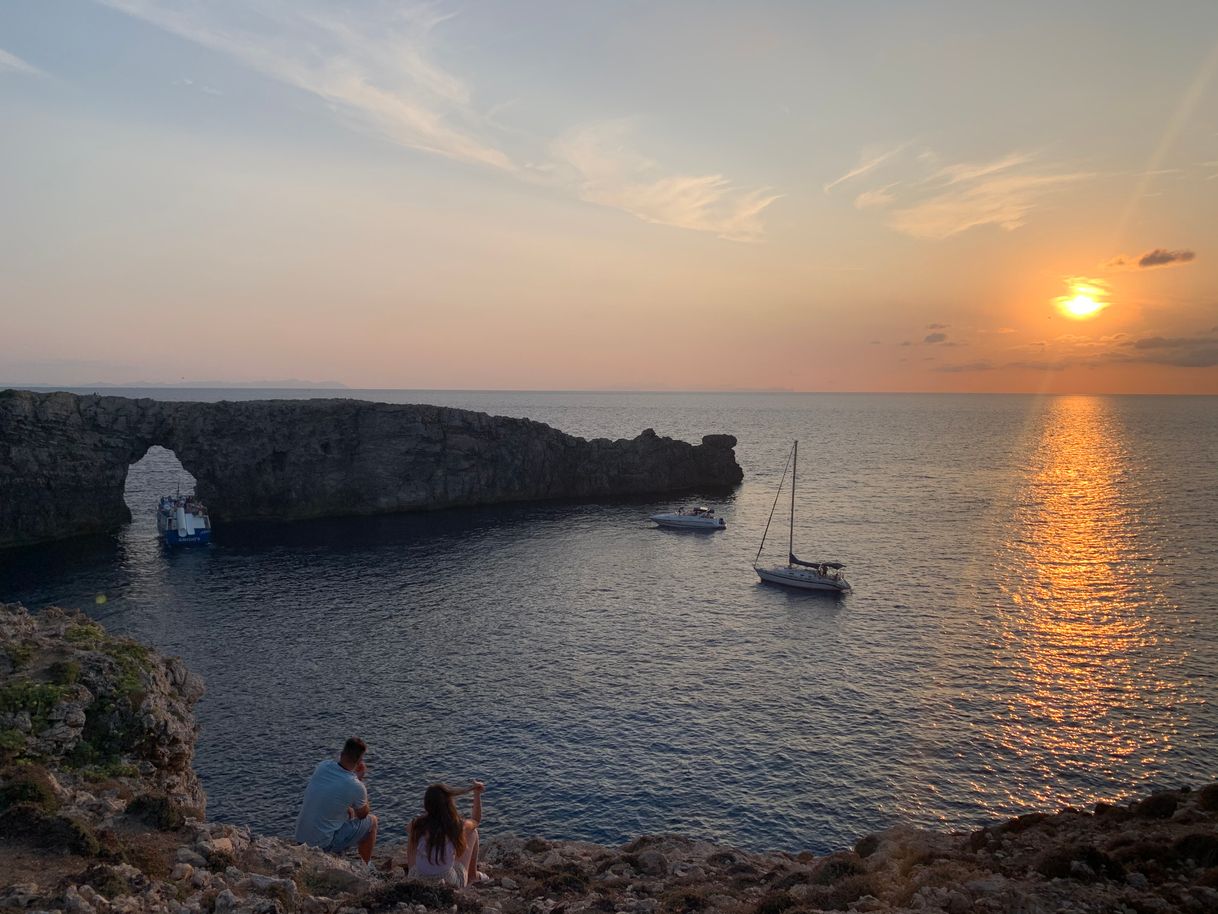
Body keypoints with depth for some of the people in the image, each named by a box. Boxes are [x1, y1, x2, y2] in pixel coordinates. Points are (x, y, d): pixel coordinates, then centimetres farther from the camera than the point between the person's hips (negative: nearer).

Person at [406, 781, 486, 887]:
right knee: (473, 831, 16)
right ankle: (472, 876, 32)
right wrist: (477, 793, 18)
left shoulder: (417, 825, -16)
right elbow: (476, 820, 7)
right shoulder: (458, 826, -20)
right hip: (450, 884, -2)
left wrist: (467, 789, 13)